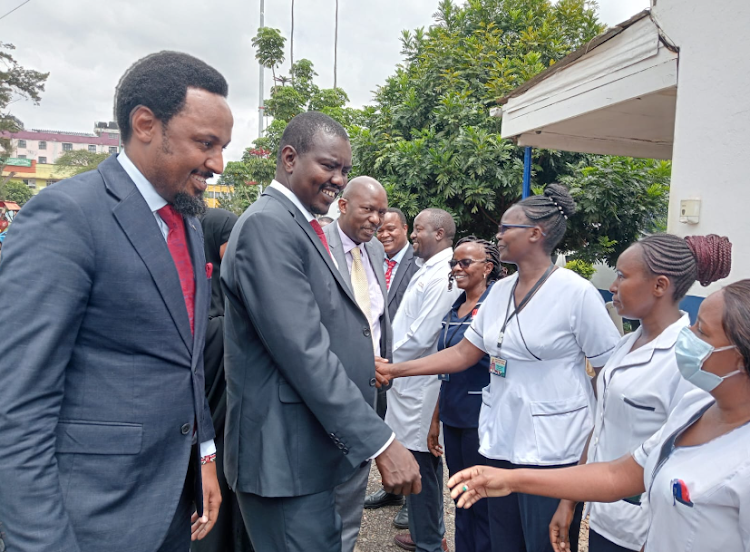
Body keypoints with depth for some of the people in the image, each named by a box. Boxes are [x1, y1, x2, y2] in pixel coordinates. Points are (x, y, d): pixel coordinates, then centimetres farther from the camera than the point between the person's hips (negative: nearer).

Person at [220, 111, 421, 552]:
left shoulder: (303, 226, 12)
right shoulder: (268, 225, -18)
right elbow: (303, 351, -25)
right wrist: (379, 441, -23)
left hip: (315, 447, 10)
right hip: (288, 454, -10)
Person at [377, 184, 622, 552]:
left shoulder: (576, 292, -12)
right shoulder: (500, 290, 6)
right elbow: (462, 354, 7)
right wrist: (396, 369, 1)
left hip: (551, 449, -6)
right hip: (499, 440, 6)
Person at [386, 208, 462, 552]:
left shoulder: (443, 275, -19)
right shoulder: (430, 269, 11)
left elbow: (421, 337, -22)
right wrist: (390, 359, 10)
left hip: (420, 384, -9)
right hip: (414, 380, 9)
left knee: (419, 463, 3)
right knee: (425, 462, 20)